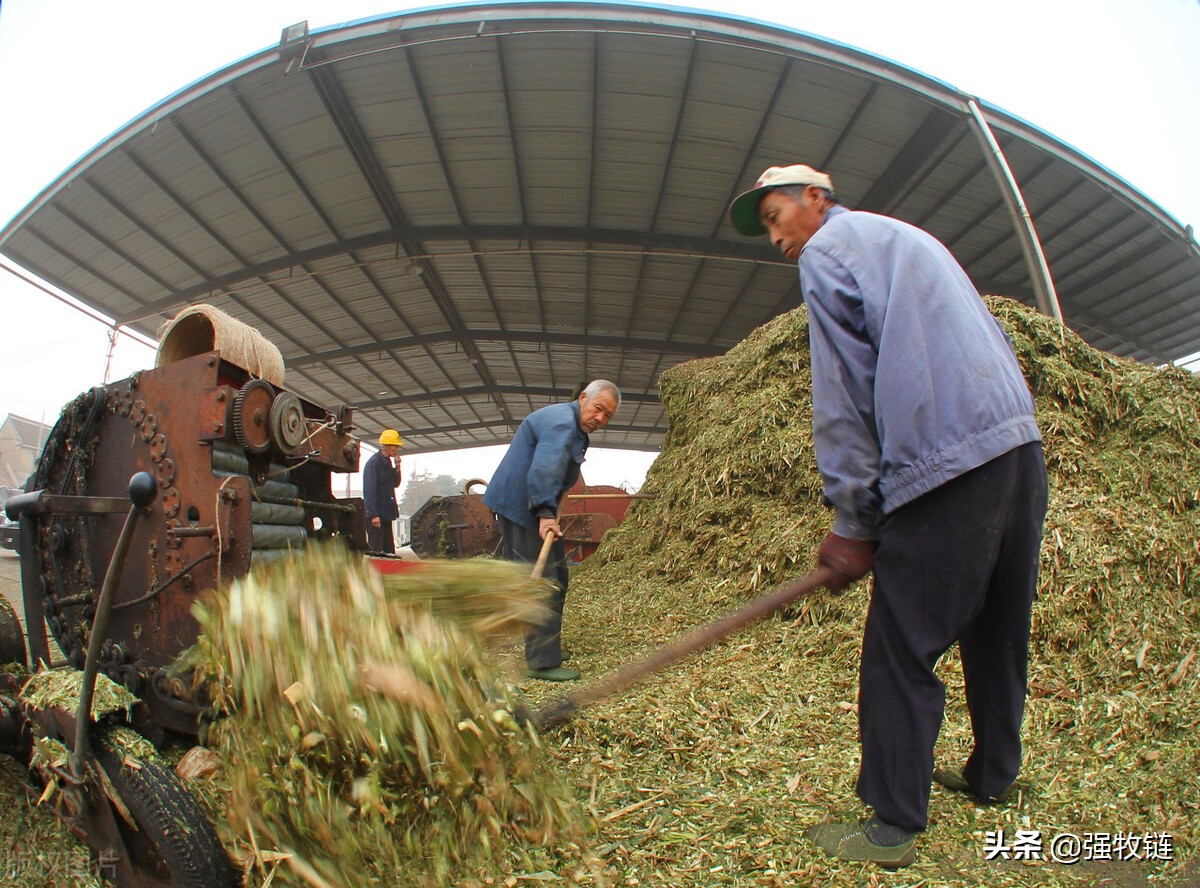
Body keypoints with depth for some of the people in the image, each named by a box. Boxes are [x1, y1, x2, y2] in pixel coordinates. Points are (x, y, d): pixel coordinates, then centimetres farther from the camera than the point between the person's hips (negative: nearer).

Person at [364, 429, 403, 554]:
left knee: (389, 548, 11)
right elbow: (370, 490, -19)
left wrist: (397, 468, 0)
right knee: (376, 548, -6)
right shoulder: (373, 462, -15)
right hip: (376, 514, -9)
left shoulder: (388, 462, 12)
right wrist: (374, 515, -21)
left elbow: (396, 484, 16)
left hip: (386, 513, 9)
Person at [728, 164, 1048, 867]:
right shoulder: (912, 238, 27)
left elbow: (844, 393, -7)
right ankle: (994, 775, 37)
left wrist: (852, 524, -5)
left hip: (949, 468, -9)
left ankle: (893, 829, 6)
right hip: (1024, 450, 10)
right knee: (998, 634, 20)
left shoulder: (827, 249, 2)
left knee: (901, 653, -2)